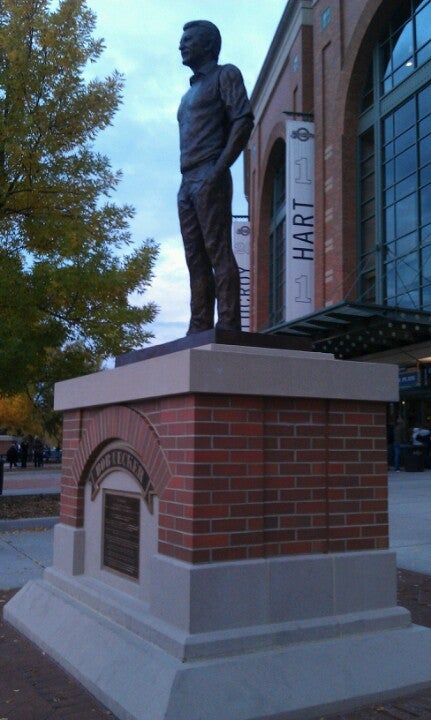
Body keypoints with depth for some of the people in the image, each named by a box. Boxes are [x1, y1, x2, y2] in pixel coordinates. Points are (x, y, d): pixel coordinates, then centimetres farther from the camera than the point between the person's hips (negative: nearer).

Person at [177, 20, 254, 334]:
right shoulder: (191, 93, 31)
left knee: (218, 252, -15)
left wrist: (219, 169, -17)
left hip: (209, 178, -8)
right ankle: (199, 329, -1)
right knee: (196, 260, 1)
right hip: (187, 183, 8)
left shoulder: (225, 75, 8)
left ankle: (228, 326, -18)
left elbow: (243, 119, -7)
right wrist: (187, 182, 13)